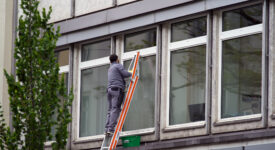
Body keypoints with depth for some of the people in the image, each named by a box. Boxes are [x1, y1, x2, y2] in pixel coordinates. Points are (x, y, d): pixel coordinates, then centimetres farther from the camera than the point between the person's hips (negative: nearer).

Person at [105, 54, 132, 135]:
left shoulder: (110, 69, 27)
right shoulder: (118, 66, 2)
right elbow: (126, 74, -7)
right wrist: (131, 73, 15)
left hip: (110, 89, 8)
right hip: (117, 89, -8)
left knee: (110, 110, 2)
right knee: (116, 109, -13)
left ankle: (107, 129, -9)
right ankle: (111, 128, -23)